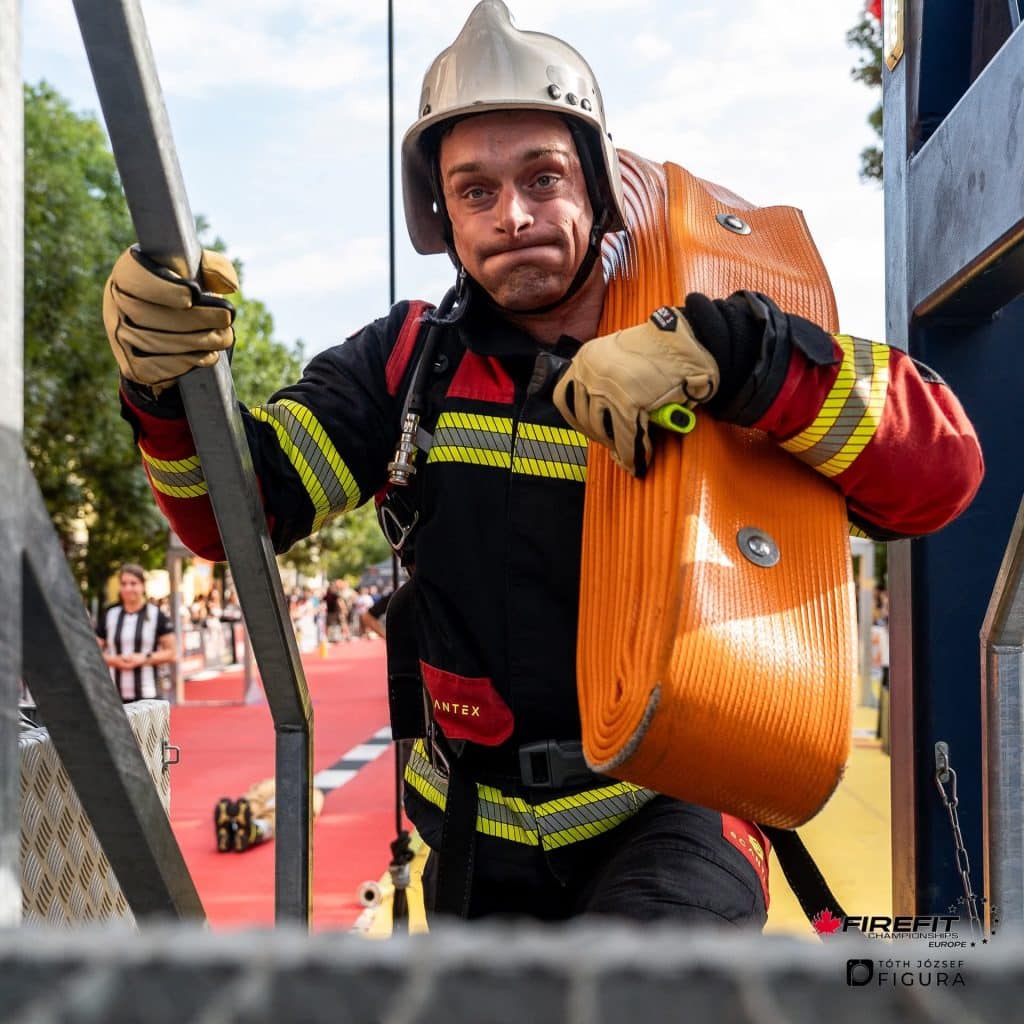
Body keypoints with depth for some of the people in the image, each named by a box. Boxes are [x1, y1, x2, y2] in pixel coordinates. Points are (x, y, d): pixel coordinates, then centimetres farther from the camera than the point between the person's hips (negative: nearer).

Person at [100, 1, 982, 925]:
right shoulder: (414, 360, -2)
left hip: (670, 810, -4)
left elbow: (943, 467, -23)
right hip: (480, 835, 4)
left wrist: (723, 353, -36)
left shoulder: (730, 365, -12)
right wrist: (169, 388, -28)